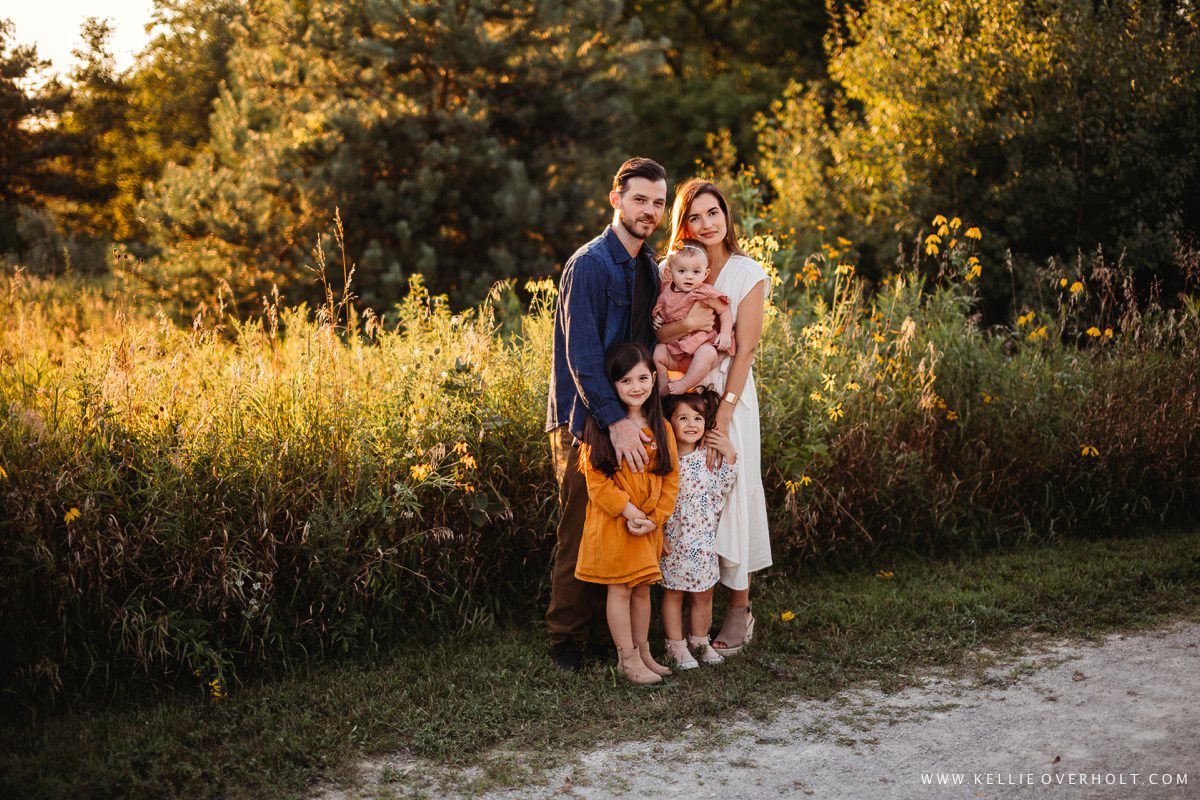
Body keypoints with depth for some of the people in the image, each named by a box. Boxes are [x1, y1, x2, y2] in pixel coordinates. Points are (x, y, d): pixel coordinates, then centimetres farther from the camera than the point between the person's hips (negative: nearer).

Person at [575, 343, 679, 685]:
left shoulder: (660, 428, 4)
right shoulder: (601, 426, -9)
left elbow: (670, 479, 5)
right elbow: (596, 479, -12)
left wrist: (654, 518, -7)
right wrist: (629, 511, -18)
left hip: (649, 525, 4)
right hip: (612, 523, -4)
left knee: (642, 588, 14)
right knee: (619, 589, 2)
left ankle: (642, 651, 26)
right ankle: (627, 657, 12)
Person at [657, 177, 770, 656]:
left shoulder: (748, 274, -3)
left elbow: (744, 352, -9)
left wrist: (722, 419, -15)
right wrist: (695, 323, -17)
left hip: (728, 399, -3)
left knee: (728, 493, 0)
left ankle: (739, 611, 13)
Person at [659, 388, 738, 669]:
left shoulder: (710, 455, 0)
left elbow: (721, 490, -3)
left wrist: (729, 456, -9)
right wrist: (658, 535, -13)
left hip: (704, 538, 3)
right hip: (673, 539, -3)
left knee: (704, 593, 13)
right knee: (673, 593, 8)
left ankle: (699, 640, 30)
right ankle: (676, 645, 19)